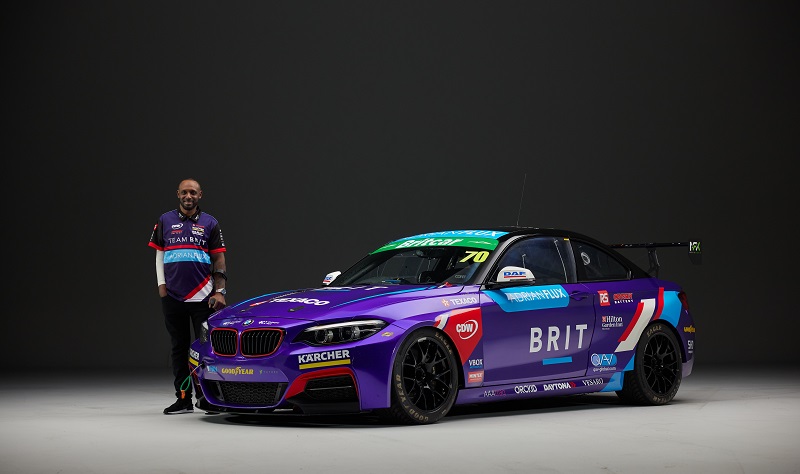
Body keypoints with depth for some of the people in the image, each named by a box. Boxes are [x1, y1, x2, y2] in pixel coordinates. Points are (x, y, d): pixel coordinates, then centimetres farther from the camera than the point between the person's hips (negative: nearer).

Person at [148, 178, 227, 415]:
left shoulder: (210, 223, 6)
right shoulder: (165, 221, 9)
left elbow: (219, 259, 5)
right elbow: (159, 255, 12)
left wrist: (219, 291, -4)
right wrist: (161, 285, 2)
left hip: (202, 297, -2)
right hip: (172, 297, 2)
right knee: (179, 348, 6)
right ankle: (183, 399, 11)